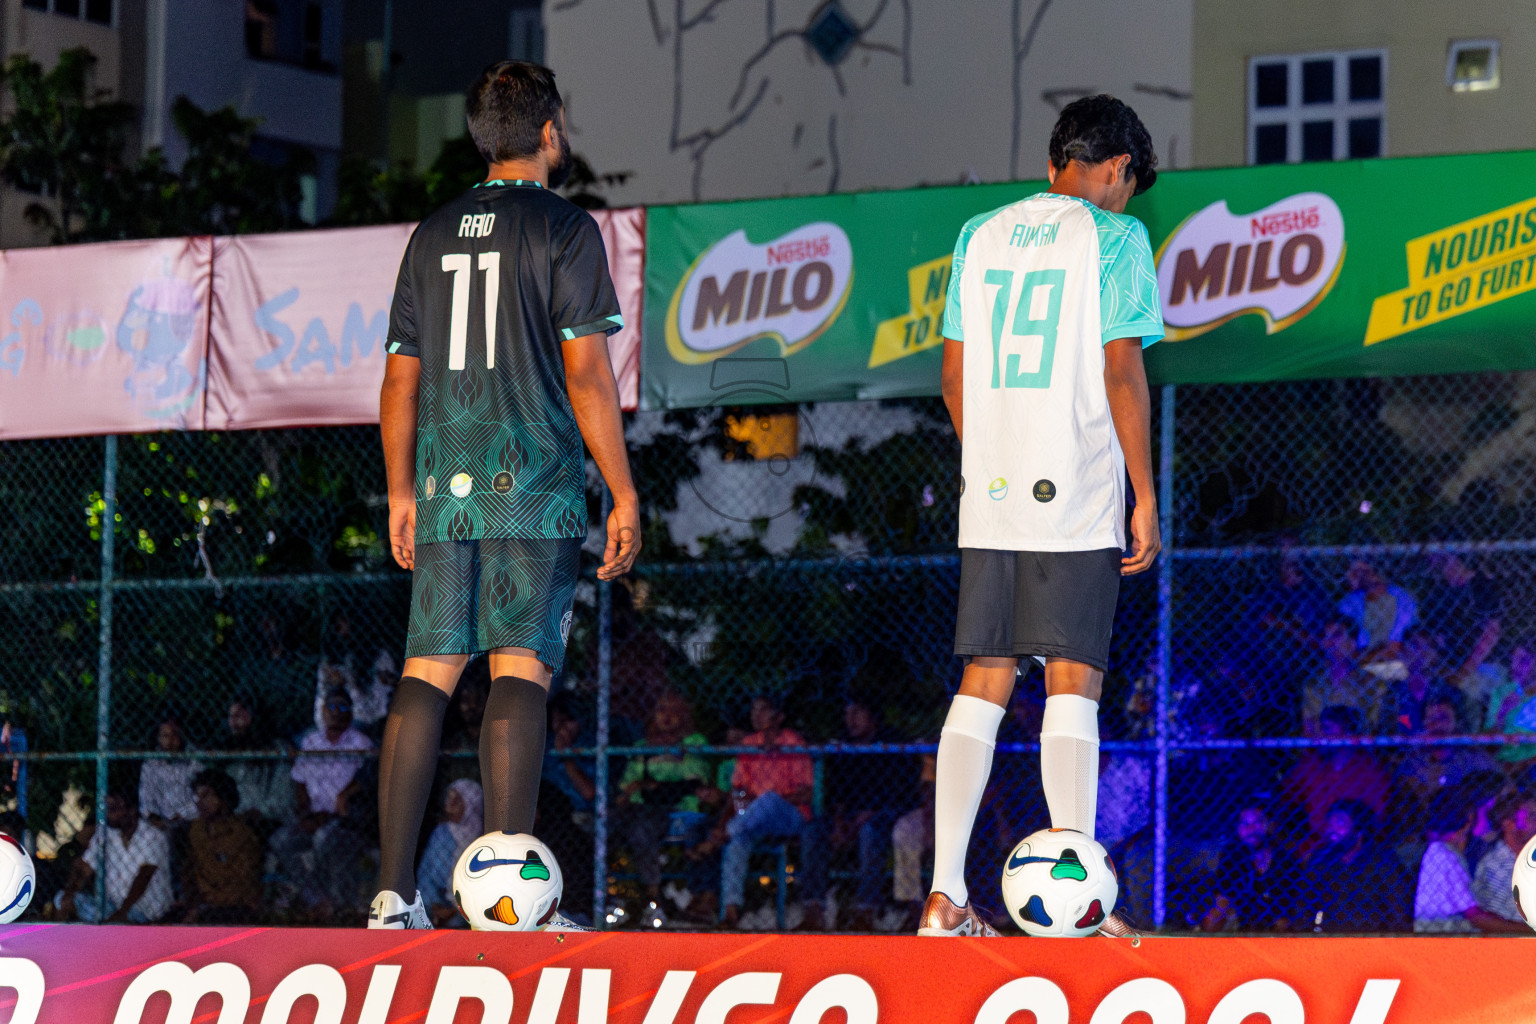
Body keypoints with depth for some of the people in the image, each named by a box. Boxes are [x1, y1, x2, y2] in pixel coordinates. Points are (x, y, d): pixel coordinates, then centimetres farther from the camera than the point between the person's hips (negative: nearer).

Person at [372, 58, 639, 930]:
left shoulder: (433, 236, 14)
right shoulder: (565, 230, -2)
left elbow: (402, 378, 15)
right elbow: (586, 373, -7)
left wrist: (402, 493, 22)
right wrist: (625, 495, -4)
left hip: (444, 493, 5)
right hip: (534, 491, -5)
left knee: (428, 674, 4)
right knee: (521, 670, -8)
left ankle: (395, 892, -1)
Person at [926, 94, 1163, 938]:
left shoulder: (980, 236, 13)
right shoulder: (1113, 237, -3)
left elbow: (954, 379, 14)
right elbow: (1122, 373, -8)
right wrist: (1145, 497, -4)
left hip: (990, 501, 5)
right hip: (1077, 501, -5)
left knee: (983, 685, 7)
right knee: (1072, 685, -5)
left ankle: (946, 897, 2)